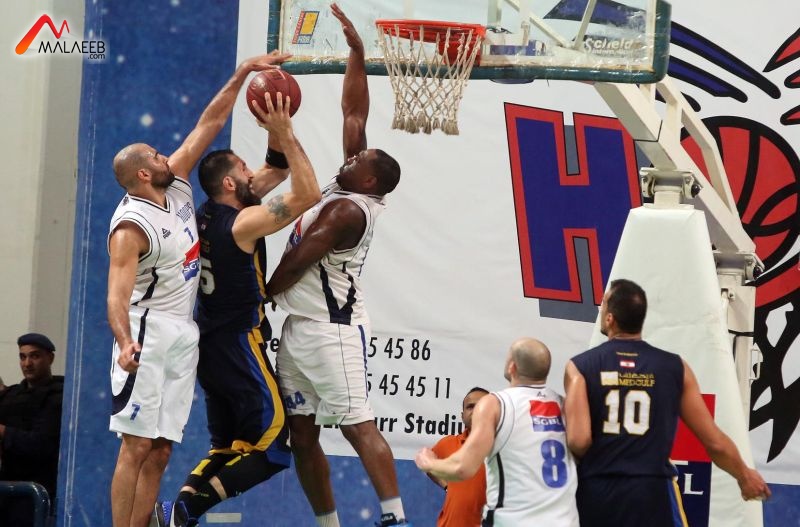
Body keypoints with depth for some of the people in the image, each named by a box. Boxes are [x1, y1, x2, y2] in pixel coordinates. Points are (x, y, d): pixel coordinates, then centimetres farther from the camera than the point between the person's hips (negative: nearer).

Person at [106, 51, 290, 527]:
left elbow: (210, 123, 11)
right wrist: (125, 341, -44)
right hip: (150, 334, -8)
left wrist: (243, 73, 6)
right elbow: (118, 294, -26)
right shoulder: (132, 226, -16)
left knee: (160, 451, 5)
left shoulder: (178, 184, 6)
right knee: (137, 447, -11)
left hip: (183, 335, 8)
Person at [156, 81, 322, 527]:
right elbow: (308, 193, -19)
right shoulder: (244, 223, -16)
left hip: (212, 347, 9)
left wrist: (277, 136, 4)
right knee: (272, 449, -4)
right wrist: (285, 133, -17)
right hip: (240, 346, -9)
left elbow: (277, 171, 19)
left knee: (227, 447, 16)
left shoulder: (208, 216, 9)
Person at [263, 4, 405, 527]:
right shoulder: (346, 190, 10)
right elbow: (354, 116, 13)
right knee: (301, 434, 8)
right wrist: (356, 53, 9)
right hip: (300, 328, 10)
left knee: (357, 424, -16)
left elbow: (293, 265, -14)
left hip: (332, 329, -10)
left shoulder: (347, 209, -14)